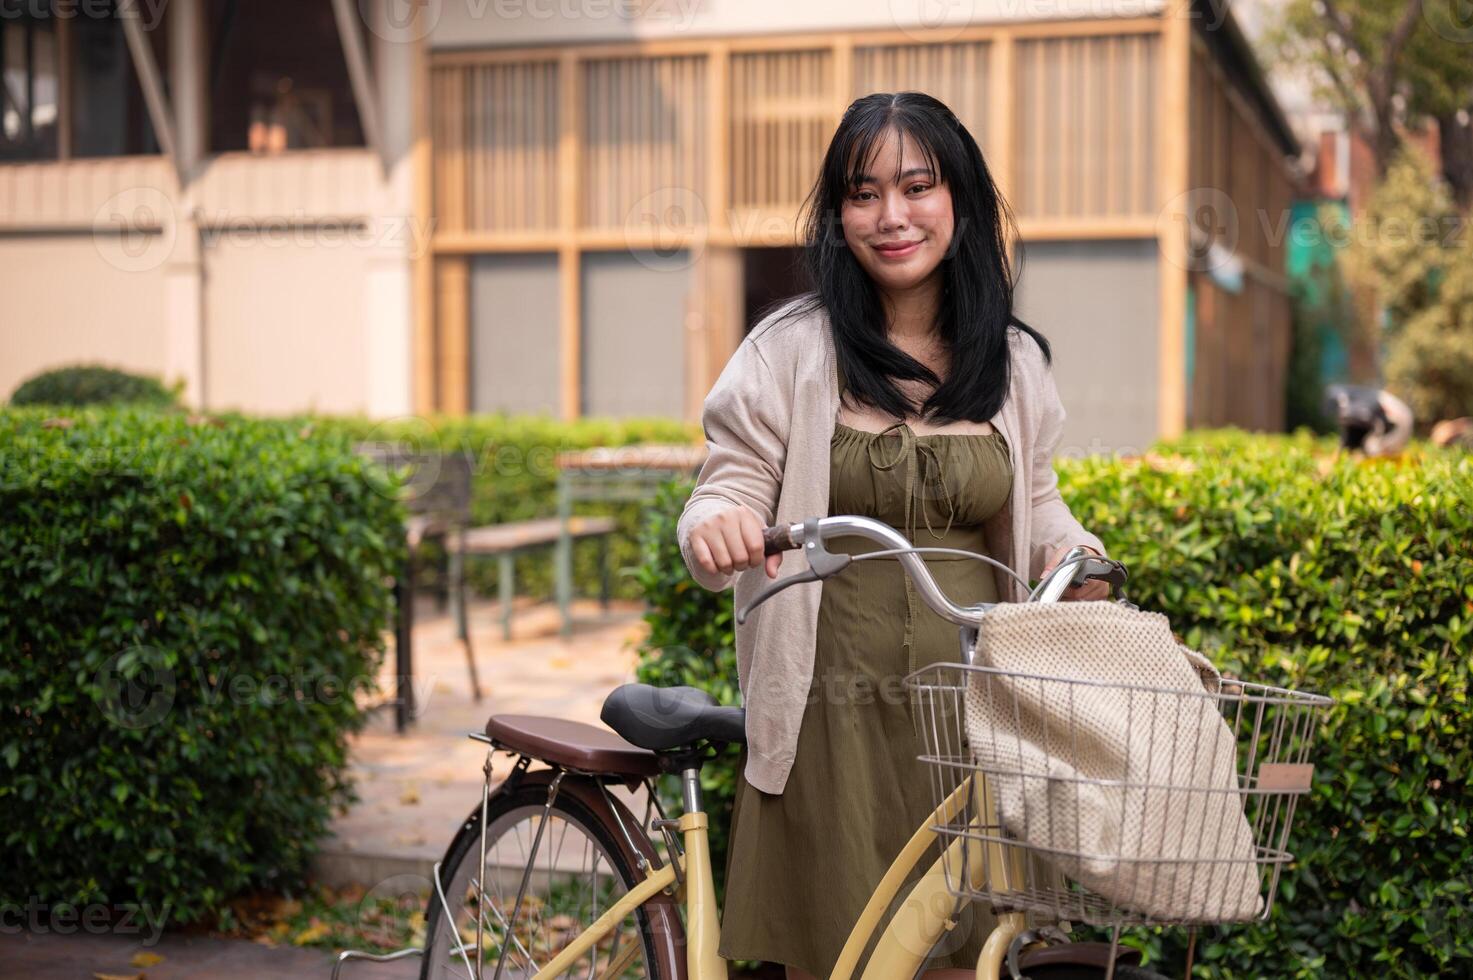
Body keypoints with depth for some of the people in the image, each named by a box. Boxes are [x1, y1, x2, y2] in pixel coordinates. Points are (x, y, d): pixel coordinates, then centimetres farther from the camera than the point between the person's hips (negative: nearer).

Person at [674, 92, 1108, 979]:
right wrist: (715, 528, -25)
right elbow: (729, 495, -2)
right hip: (834, 716, -2)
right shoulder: (792, 351, -1)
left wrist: (1078, 559, -1)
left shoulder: (1016, 363, 8)